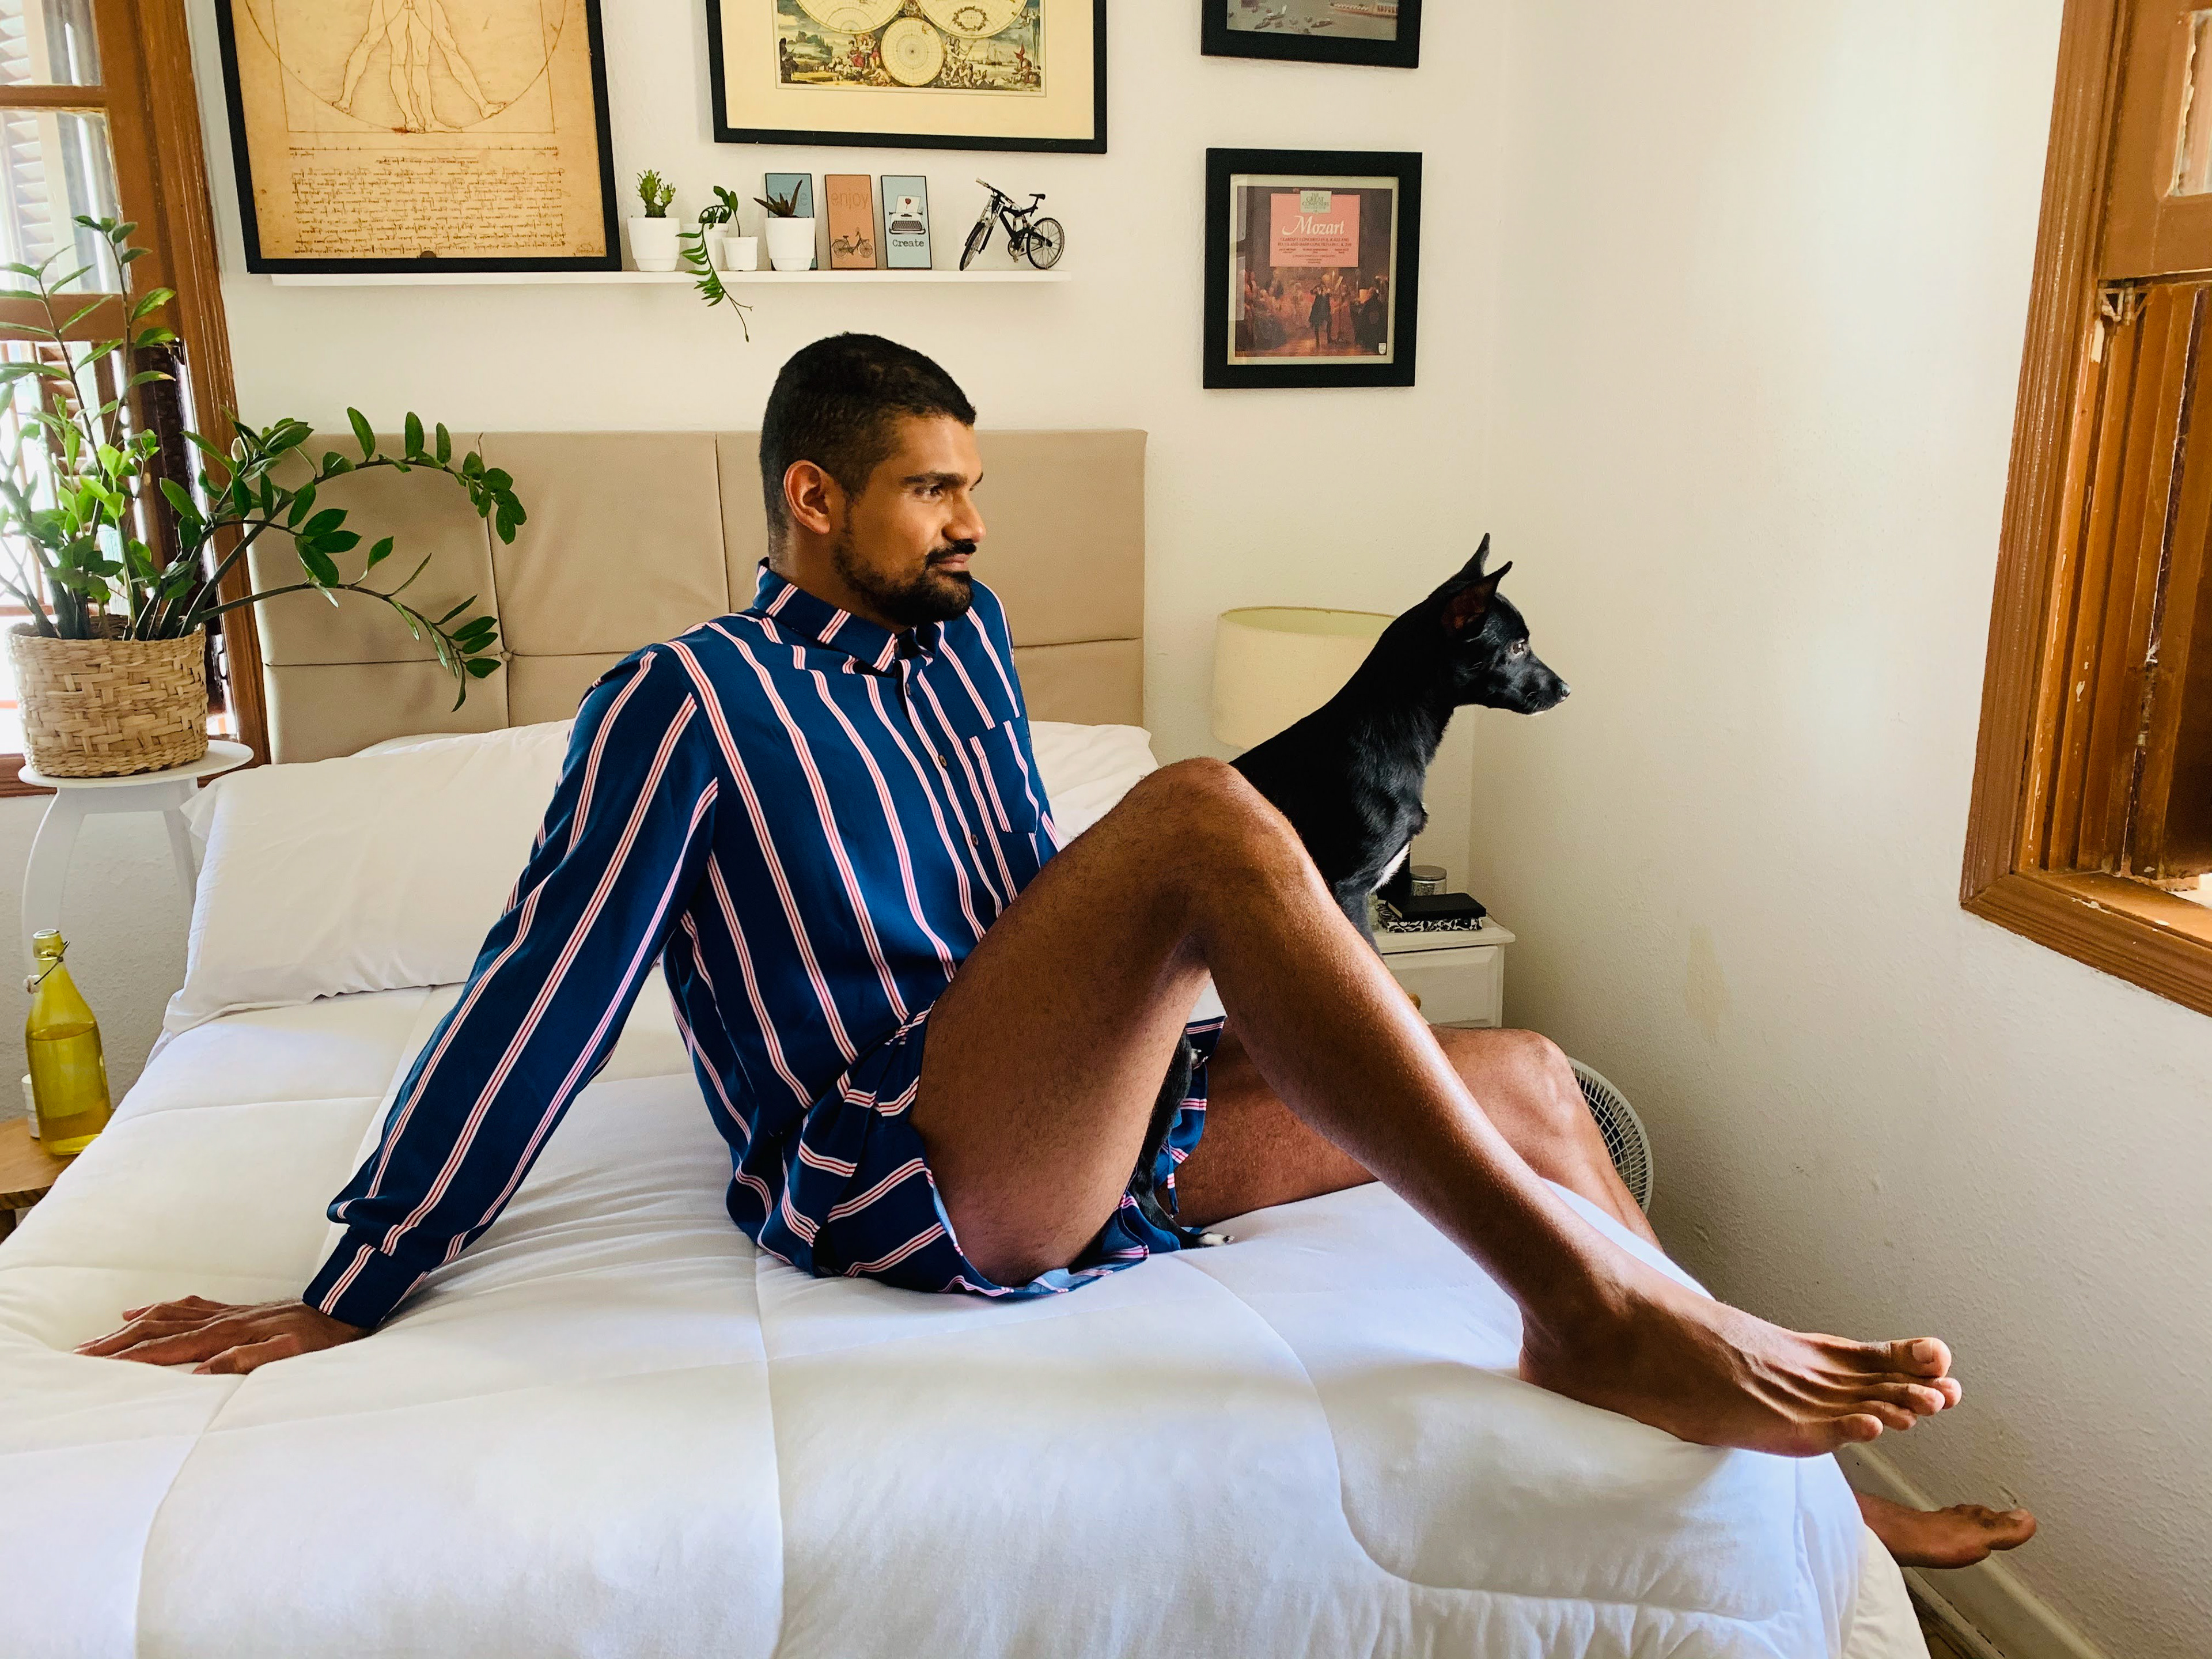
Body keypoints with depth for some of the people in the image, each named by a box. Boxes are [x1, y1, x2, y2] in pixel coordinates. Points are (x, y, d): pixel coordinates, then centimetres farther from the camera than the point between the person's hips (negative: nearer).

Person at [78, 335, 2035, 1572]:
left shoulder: (961, 634, 17)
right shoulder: (681, 703, -4)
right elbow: (542, 998, -6)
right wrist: (343, 1299, -5)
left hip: (1078, 1142, 8)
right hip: (899, 1176, -7)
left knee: (1528, 1079, 4)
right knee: (1204, 811, -30)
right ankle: (1586, 1303, -27)